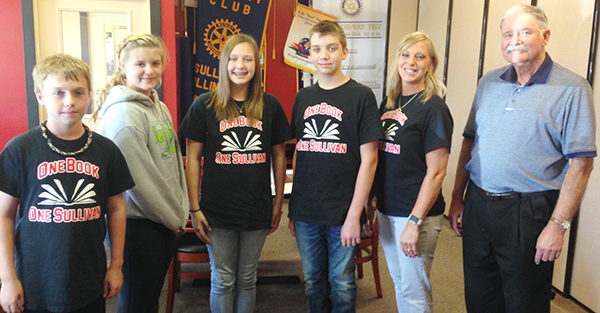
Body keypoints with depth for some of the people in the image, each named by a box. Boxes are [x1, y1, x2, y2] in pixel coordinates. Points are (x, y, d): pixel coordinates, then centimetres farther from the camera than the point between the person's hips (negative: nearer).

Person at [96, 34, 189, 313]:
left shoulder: (159, 107, 9)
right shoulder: (123, 114, -18)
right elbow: (139, 178, -20)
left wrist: (180, 211, 7)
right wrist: (175, 217, -10)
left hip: (164, 222, 8)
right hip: (136, 224, -8)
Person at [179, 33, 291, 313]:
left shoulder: (270, 106, 2)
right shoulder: (204, 105, -4)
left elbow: (278, 156, 8)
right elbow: (193, 158, -2)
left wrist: (278, 203, 7)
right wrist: (195, 208, -5)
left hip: (258, 209, 2)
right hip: (217, 211, -2)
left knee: (247, 277, 15)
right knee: (223, 279, 9)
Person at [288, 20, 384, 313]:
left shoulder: (361, 96, -6)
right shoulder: (303, 97, 7)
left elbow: (369, 160, -9)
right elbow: (298, 154, 12)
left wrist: (354, 216, -13)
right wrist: (292, 209, 9)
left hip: (342, 214, -4)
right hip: (305, 213, 4)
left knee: (342, 283, 10)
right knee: (313, 281, 17)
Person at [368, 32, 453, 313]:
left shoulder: (433, 108, -13)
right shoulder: (388, 103, 8)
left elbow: (436, 172, -16)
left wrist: (415, 222, -19)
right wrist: (369, 199, 13)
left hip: (416, 214, -7)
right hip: (386, 210, 7)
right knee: (399, 283, 20)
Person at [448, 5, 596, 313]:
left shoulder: (572, 89, -8)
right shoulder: (489, 83, 8)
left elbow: (581, 163, -11)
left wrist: (558, 225, -15)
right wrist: (457, 197, 10)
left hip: (529, 212, -4)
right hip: (477, 204, 5)